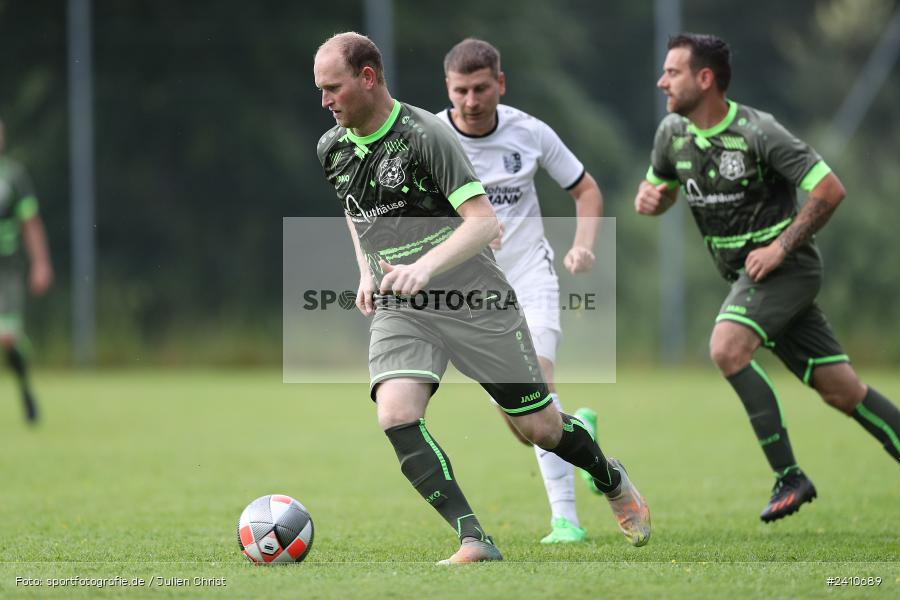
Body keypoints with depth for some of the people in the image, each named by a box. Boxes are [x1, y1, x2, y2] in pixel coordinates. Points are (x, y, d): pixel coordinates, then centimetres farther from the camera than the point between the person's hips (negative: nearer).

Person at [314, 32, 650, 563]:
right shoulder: (332, 149, 3)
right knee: (396, 415, -23)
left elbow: (483, 221, -22)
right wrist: (366, 271, 11)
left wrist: (425, 266, -36)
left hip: (474, 301, -5)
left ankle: (614, 483, 36)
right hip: (398, 311, 5)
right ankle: (474, 541, -23)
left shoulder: (424, 135, -18)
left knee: (539, 427, 5)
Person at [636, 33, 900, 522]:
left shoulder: (757, 132, -18)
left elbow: (829, 190, -17)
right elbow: (659, 188, 21)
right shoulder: (672, 133, 3)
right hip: (748, 276, 7)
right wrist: (648, 197, -3)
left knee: (727, 348, -26)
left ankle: (788, 476, -20)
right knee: (839, 389, 4)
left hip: (784, 266, -7)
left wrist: (780, 247, -19)